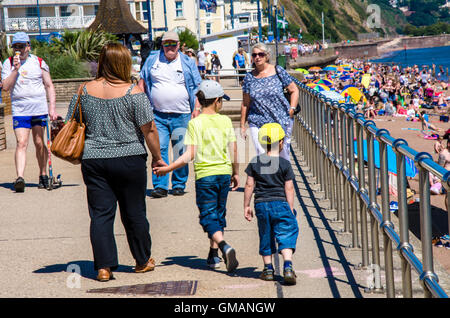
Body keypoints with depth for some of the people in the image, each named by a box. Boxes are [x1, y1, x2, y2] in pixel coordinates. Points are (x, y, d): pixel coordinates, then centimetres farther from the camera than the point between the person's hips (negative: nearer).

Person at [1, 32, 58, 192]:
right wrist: (15, 69, -13)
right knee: (21, 143, -13)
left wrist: (52, 107, 0)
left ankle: (43, 175, 21)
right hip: (19, 110, -1)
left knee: (39, 143, 5)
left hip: (39, 108, 1)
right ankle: (20, 178, -22)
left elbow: (49, 86, 8)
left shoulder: (39, 62, 6)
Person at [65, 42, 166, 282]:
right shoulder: (133, 92, -8)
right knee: (134, 212, 10)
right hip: (129, 159, -2)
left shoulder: (84, 91, 2)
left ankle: (104, 267, 0)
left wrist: (80, 154, 24)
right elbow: (149, 129, -7)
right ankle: (143, 261, 24)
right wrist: (157, 157, 4)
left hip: (93, 161, 2)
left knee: (100, 213, 5)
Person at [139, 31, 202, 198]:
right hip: (158, 115, 1)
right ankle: (160, 186, -4)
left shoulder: (188, 62, 7)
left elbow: (198, 88, 8)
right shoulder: (152, 60, 10)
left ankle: (179, 185, 13)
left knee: (180, 152, 1)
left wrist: (197, 109, -1)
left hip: (182, 115, 0)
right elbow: (142, 82, 17)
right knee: (159, 150, -7)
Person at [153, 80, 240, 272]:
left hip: (205, 175, -4)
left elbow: (190, 154, -14)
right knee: (219, 214, 16)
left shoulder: (195, 123, -7)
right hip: (224, 173, 4)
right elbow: (234, 150, 5)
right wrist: (235, 173, 18)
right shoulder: (226, 121, 2)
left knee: (208, 216, -1)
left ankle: (224, 247, -24)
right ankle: (213, 255, 21)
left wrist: (168, 168, -11)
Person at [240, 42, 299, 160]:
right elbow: (245, 104, 10)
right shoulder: (249, 77, 5)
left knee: (282, 157, 5)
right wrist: (242, 126, 9)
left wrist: (291, 110, -6)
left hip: (281, 123, -1)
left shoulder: (278, 71, 0)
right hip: (257, 123, 1)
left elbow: (294, 90, 7)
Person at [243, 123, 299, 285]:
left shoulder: (255, 162, 4)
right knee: (286, 235, -1)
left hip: (261, 204, 3)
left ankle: (268, 269, 19)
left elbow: (249, 185, 5)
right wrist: (291, 209, 3)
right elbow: (289, 188, -3)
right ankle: (288, 267, -17)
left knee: (265, 236, 15)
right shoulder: (284, 164, -4)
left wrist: (246, 206, 11)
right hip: (280, 203, -3)